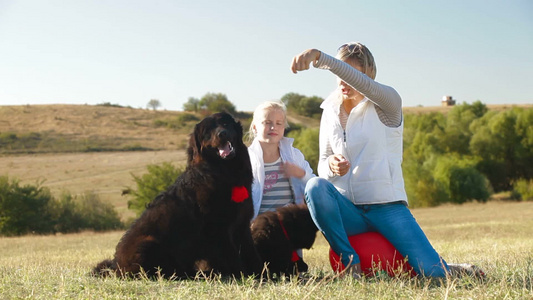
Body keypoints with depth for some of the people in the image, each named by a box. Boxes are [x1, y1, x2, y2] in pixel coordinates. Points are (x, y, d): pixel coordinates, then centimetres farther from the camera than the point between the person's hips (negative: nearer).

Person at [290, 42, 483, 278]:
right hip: (349, 211, 3)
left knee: (435, 273, -20)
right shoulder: (330, 113, 12)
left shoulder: (385, 107, -2)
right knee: (315, 186, -32)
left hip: (387, 208, -3)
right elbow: (322, 165, 11)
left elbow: (361, 83, -25)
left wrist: (319, 57, -39)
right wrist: (331, 166, -16)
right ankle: (350, 263, -21)